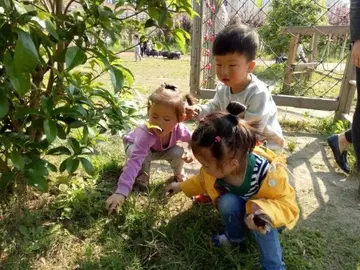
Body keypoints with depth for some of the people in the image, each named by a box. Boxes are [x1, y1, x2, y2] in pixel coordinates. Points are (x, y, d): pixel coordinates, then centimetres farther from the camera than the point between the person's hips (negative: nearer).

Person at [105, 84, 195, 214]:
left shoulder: (179, 129, -33)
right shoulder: (146, 134, -48)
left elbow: (192, 139, -9)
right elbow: (133, 162, -57)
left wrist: (190, 152, -30)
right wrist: (121, 192, -66)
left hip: (160, 150, 3)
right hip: (134, 146, -3)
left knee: (179, 153, -23)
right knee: (145, 155, -37)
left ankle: (178, 173, 11)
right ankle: (143, 174, -3)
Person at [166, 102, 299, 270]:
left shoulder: (268, 174, -39)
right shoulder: (216, 167, -23)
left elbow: (288, 205, -31)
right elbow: (204, 181, 2)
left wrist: (266, 212, -51)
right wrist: (182, 186, 1)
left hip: (262, 212, -4)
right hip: (236, 208, 4)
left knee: (258, 218, -37)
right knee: (228, 202, -30)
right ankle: (235, 238, 1)